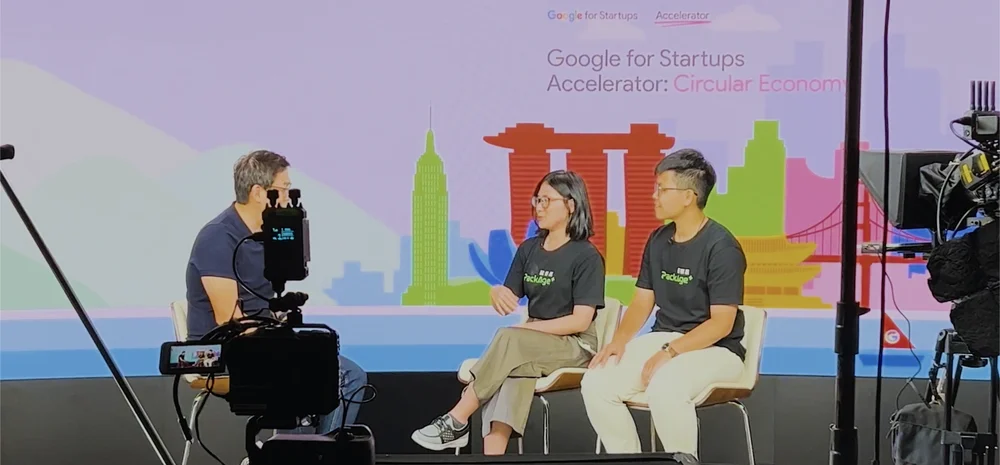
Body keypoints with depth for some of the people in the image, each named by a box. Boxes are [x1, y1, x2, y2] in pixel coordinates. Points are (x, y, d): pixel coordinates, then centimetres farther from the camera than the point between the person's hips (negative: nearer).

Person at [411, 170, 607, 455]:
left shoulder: (587, 257, -6)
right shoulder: (528, 249, 12)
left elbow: (581, 320, -13)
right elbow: (508, 303, 9)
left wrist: (525, 329, -16)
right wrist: (497, 294, -16)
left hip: (574, 346, -4)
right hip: (532, 344, 4)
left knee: (508, 340, -33)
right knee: (512, 370, -33)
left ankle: (456, 421, -28)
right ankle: (493, 453, -47)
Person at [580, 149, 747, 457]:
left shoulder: (721, 247, -15)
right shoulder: (658, 241, 7)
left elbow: (721, 324, -19)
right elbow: (642, 301, 11)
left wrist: (669, 353, -26)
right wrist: (620, 340, -8)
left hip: (714, 350, -7)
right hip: (663, 339, 7)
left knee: (664, 389, -37)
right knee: (595, 383, -15)